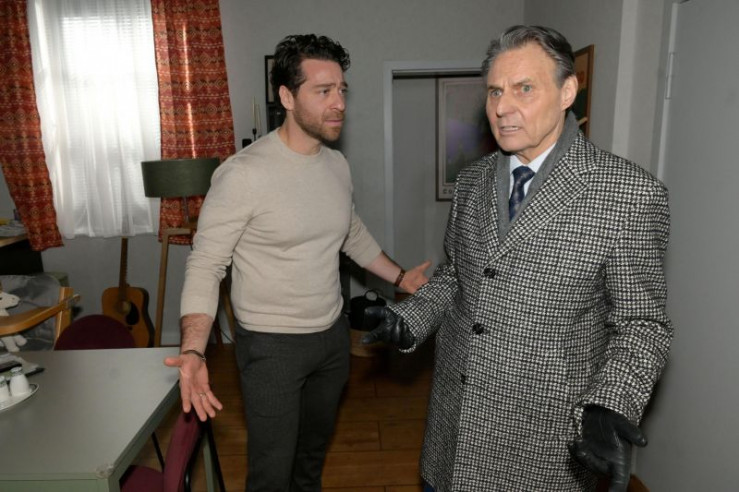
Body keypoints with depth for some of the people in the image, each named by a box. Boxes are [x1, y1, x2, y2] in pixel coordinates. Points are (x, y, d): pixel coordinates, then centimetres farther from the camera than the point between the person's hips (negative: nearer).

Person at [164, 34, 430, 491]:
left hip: (334, 334, 6)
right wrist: (193, 352, -29)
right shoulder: (244, 174, -21)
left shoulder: (338, 165, 0)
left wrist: (401, 277, 13)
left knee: (315, 451, 25)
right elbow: (206, 265, -17)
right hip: (273, 346, -6)